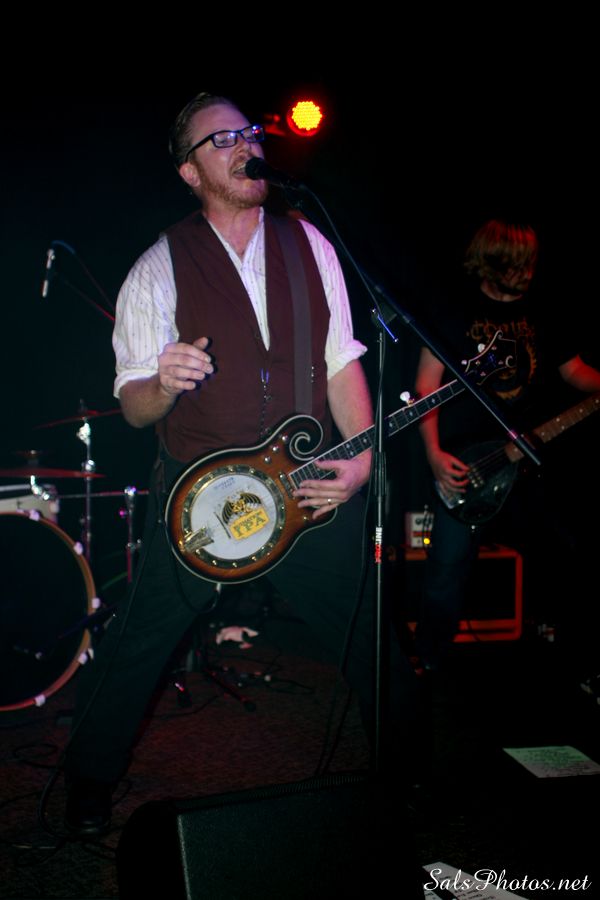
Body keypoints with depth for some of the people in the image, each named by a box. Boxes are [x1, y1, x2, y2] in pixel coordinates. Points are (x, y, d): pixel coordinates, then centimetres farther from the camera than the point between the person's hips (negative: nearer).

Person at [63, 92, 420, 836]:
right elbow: (132, 405, -3)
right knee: (138, 642, 2)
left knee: (369, 635, 9)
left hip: (311, 484, 3)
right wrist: (164, 388, -26)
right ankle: (89, 785, 26)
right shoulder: (161, 267, -4)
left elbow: (342, 362, 6)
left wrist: (361, 459, -7)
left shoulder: (308, 244, 5)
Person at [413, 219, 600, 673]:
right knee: (448, 571, -7)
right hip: (466, 462, -4)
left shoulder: (544, 316, 12)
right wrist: (435, 454, -13)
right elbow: (426, 385, -2)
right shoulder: (455, 315, 0)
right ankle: (429, 664, 9)